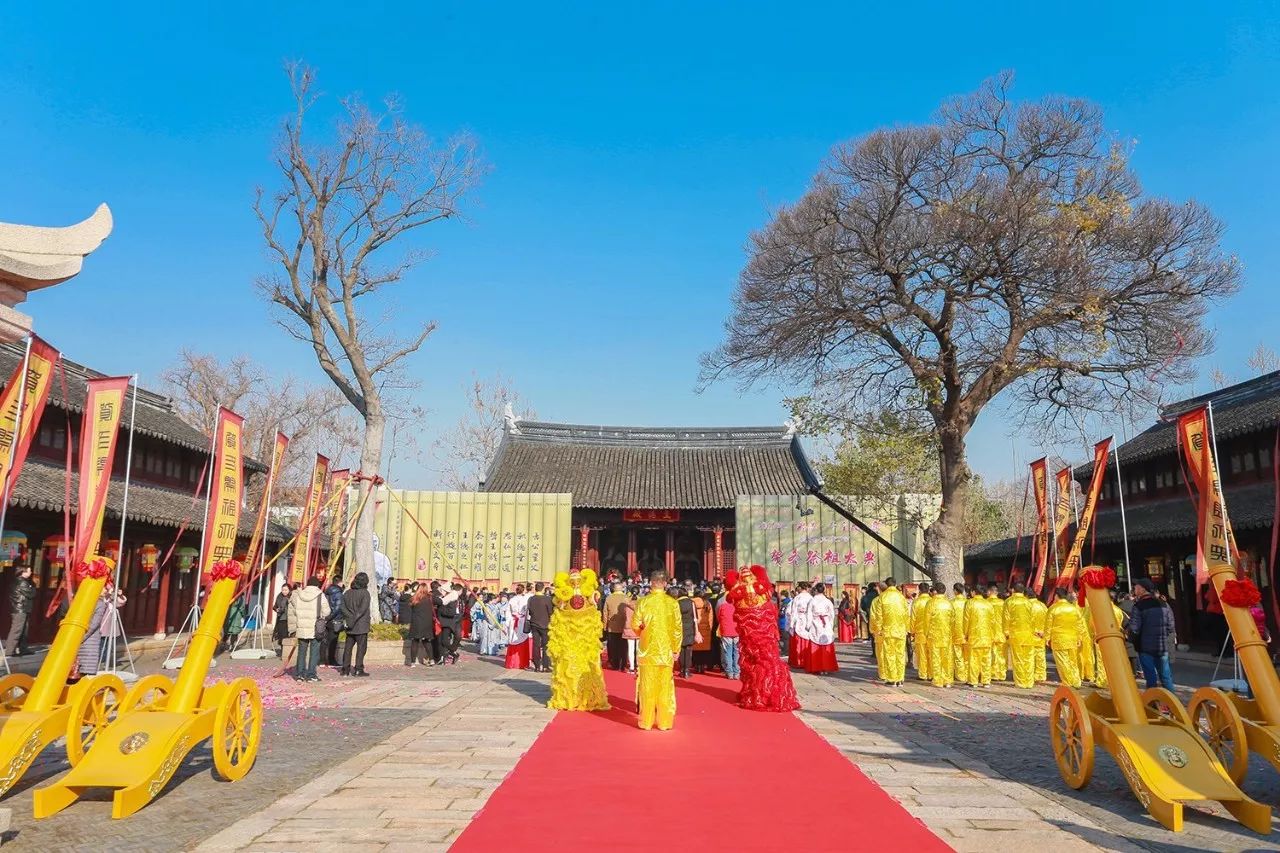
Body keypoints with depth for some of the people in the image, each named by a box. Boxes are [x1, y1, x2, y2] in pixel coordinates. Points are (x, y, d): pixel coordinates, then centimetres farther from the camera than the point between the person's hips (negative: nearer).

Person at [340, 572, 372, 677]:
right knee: (361, 647, -1)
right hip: (361, 626, -6)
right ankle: (359, 669, -4)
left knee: (348, 647, 12)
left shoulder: (347, 593, 9)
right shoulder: (365, 593, -9)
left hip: (350, 626, 6)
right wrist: (355, 619, -12)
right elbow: (363, 609, -17)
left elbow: (343, 607, 3)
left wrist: (350, 617, -3)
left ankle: (345, 669, 14)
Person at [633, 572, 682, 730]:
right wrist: (676, 649, 5)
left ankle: (646, 721, 12)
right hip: (666, 651, 0)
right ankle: (664, 722, 12)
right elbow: (678, 628, -5)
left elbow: (635, 625, -5)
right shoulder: (673, 603, -6)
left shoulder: (643, 602, -8)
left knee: (647, 686, 7)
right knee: (665, 686, 8)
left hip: (647, 650, 0)